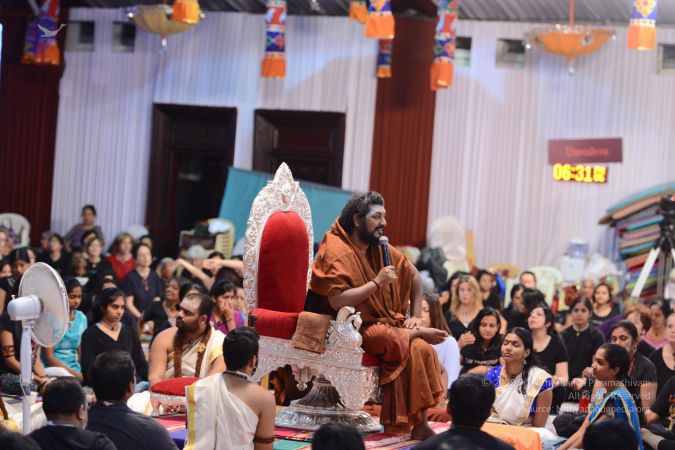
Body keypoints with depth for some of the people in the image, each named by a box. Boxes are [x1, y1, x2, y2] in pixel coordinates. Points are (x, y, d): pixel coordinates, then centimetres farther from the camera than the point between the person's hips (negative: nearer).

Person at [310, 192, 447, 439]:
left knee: (422, 349, -19)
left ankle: (419, 425, -19)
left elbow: (413, 276, 20)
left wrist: (416, 316, 10)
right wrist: (377, 282, -22)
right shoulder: (337, 252, -15)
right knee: (402, 345, -34)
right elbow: (337, 301, -27)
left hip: (382, 323, 7)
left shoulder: (379, 249, 8)